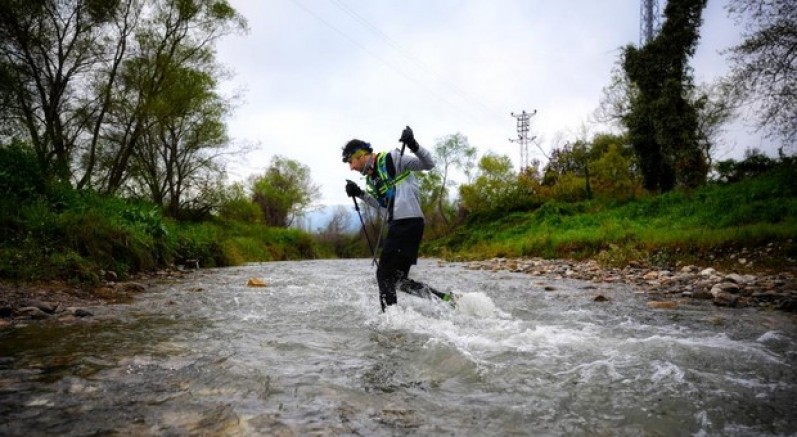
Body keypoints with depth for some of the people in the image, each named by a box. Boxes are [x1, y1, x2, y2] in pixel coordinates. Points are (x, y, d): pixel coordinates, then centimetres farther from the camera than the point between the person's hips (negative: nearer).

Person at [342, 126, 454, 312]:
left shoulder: (391, 159, -4)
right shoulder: (370, 178, 20)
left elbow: (429, 164, -5)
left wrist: (414, 146, -23)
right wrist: (360, 194, 16)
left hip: (408, 222, -9)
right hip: (397, 225, 9)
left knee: (385, 275, -7)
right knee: (398, 279, 9)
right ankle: (446, 299, 12)